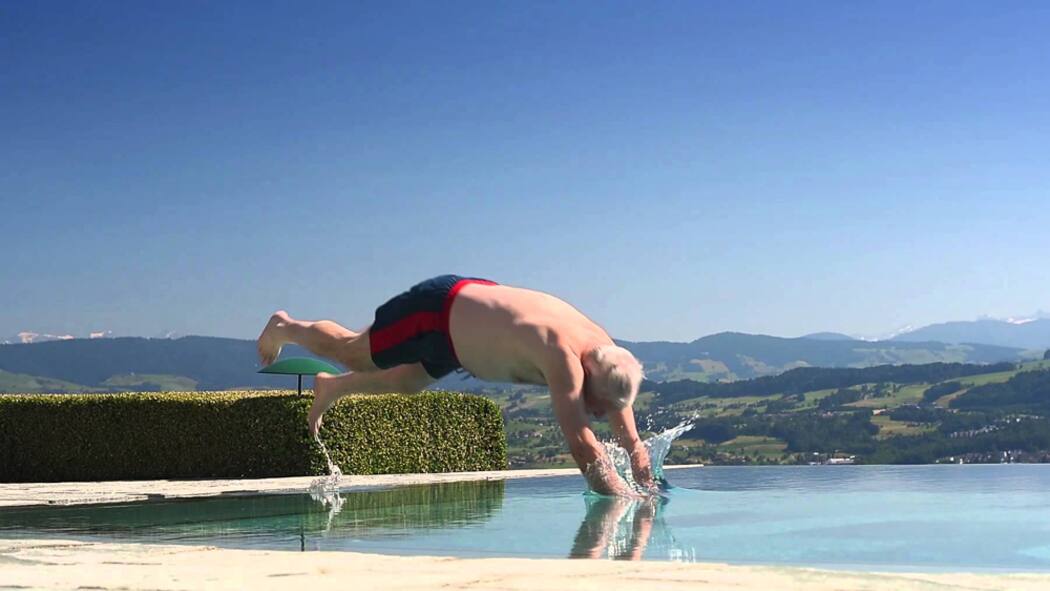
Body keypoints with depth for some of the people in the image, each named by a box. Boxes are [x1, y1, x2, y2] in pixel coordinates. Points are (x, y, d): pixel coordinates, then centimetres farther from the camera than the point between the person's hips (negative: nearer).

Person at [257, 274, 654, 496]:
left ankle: (331, 388, 56)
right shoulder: (564, 360, -42)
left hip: (474, 298, 7)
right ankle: (285, 327, 48)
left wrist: (649, 490, -21)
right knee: (351, 352, 18)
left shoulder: (607, 354, -19)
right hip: (437, 310, -7)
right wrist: (619, 494, -46)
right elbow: (581, 444, -45)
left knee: (407, 383, 30)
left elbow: (631, 441, -13)